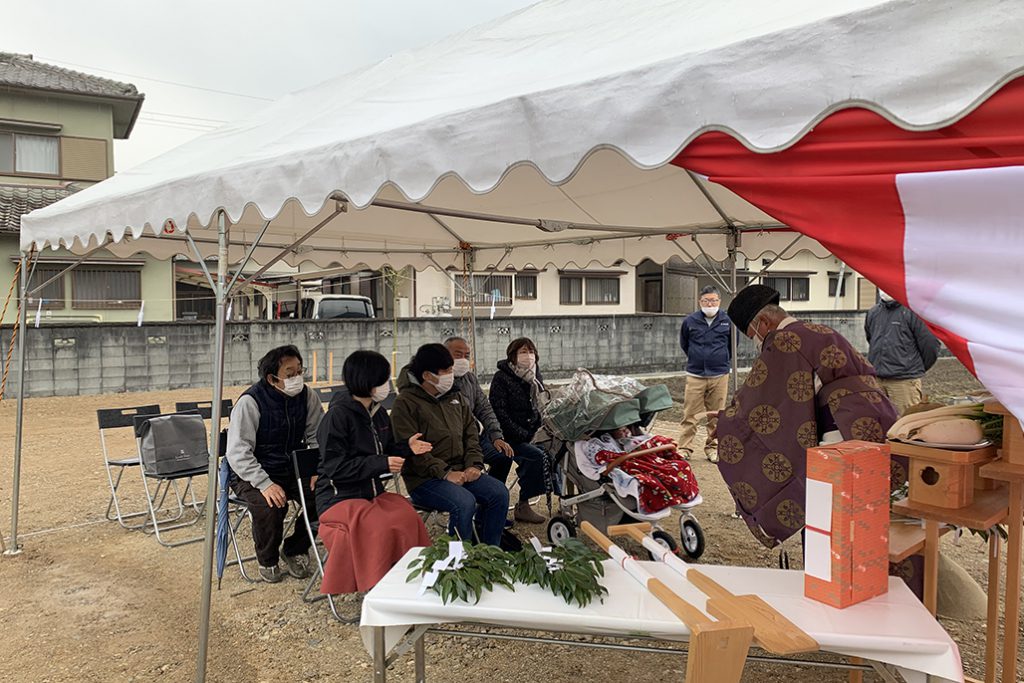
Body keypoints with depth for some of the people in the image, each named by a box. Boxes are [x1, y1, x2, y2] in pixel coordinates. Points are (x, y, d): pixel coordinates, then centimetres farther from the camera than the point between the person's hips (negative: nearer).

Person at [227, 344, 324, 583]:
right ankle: (267, 561, 0)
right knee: (269, 505, -33)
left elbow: (318, 437, 1)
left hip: (294, 470, 5)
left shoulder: (307, 396, -3)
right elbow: (238, 453, -22)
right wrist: (265, 484, -32)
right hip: (253, 474, -4)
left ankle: (294, 550, 6)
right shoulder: (250, 402, -18)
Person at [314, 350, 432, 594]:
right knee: (380, 527, -31)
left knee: (408, 517, -23)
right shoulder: (338, 415, -13)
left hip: (373, 492, 6)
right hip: (340, 498, -6)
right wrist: (381, 464, -20)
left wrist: (407, 448, 0)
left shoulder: (378, 414, 10)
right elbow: (335, 467, -16)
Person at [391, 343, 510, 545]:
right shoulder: (405, 403, -8)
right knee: (465, 502, -30)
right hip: (425, 479, -7)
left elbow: (471, 433, 15)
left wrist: (474, 464, -2)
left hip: (460, 471, 7)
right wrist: (445, 473, -21)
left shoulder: (455, 397, 15)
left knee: (499, 493, -11)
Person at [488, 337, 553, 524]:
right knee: (537, 456, -27)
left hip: (532, 434, 6)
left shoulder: (535, 376, 12)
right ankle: (522, 507, -15)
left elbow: (543, 407, 20)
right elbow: (499, 412, -15)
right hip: (510, 438, -6)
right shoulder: (501, 378, -9)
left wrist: (539, 430, 3)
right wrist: (523, 435, -17)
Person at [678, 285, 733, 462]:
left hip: (720, 376, 1)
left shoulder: (728, 321, -1)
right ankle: (684, 448, 8)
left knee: (716, 416, 8)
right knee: (690, 415, 0)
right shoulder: (690, 321, -2)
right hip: (695, 375, 0)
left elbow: (733, 343, 17)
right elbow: (683, 343, 17)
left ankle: (712, 448, 20)